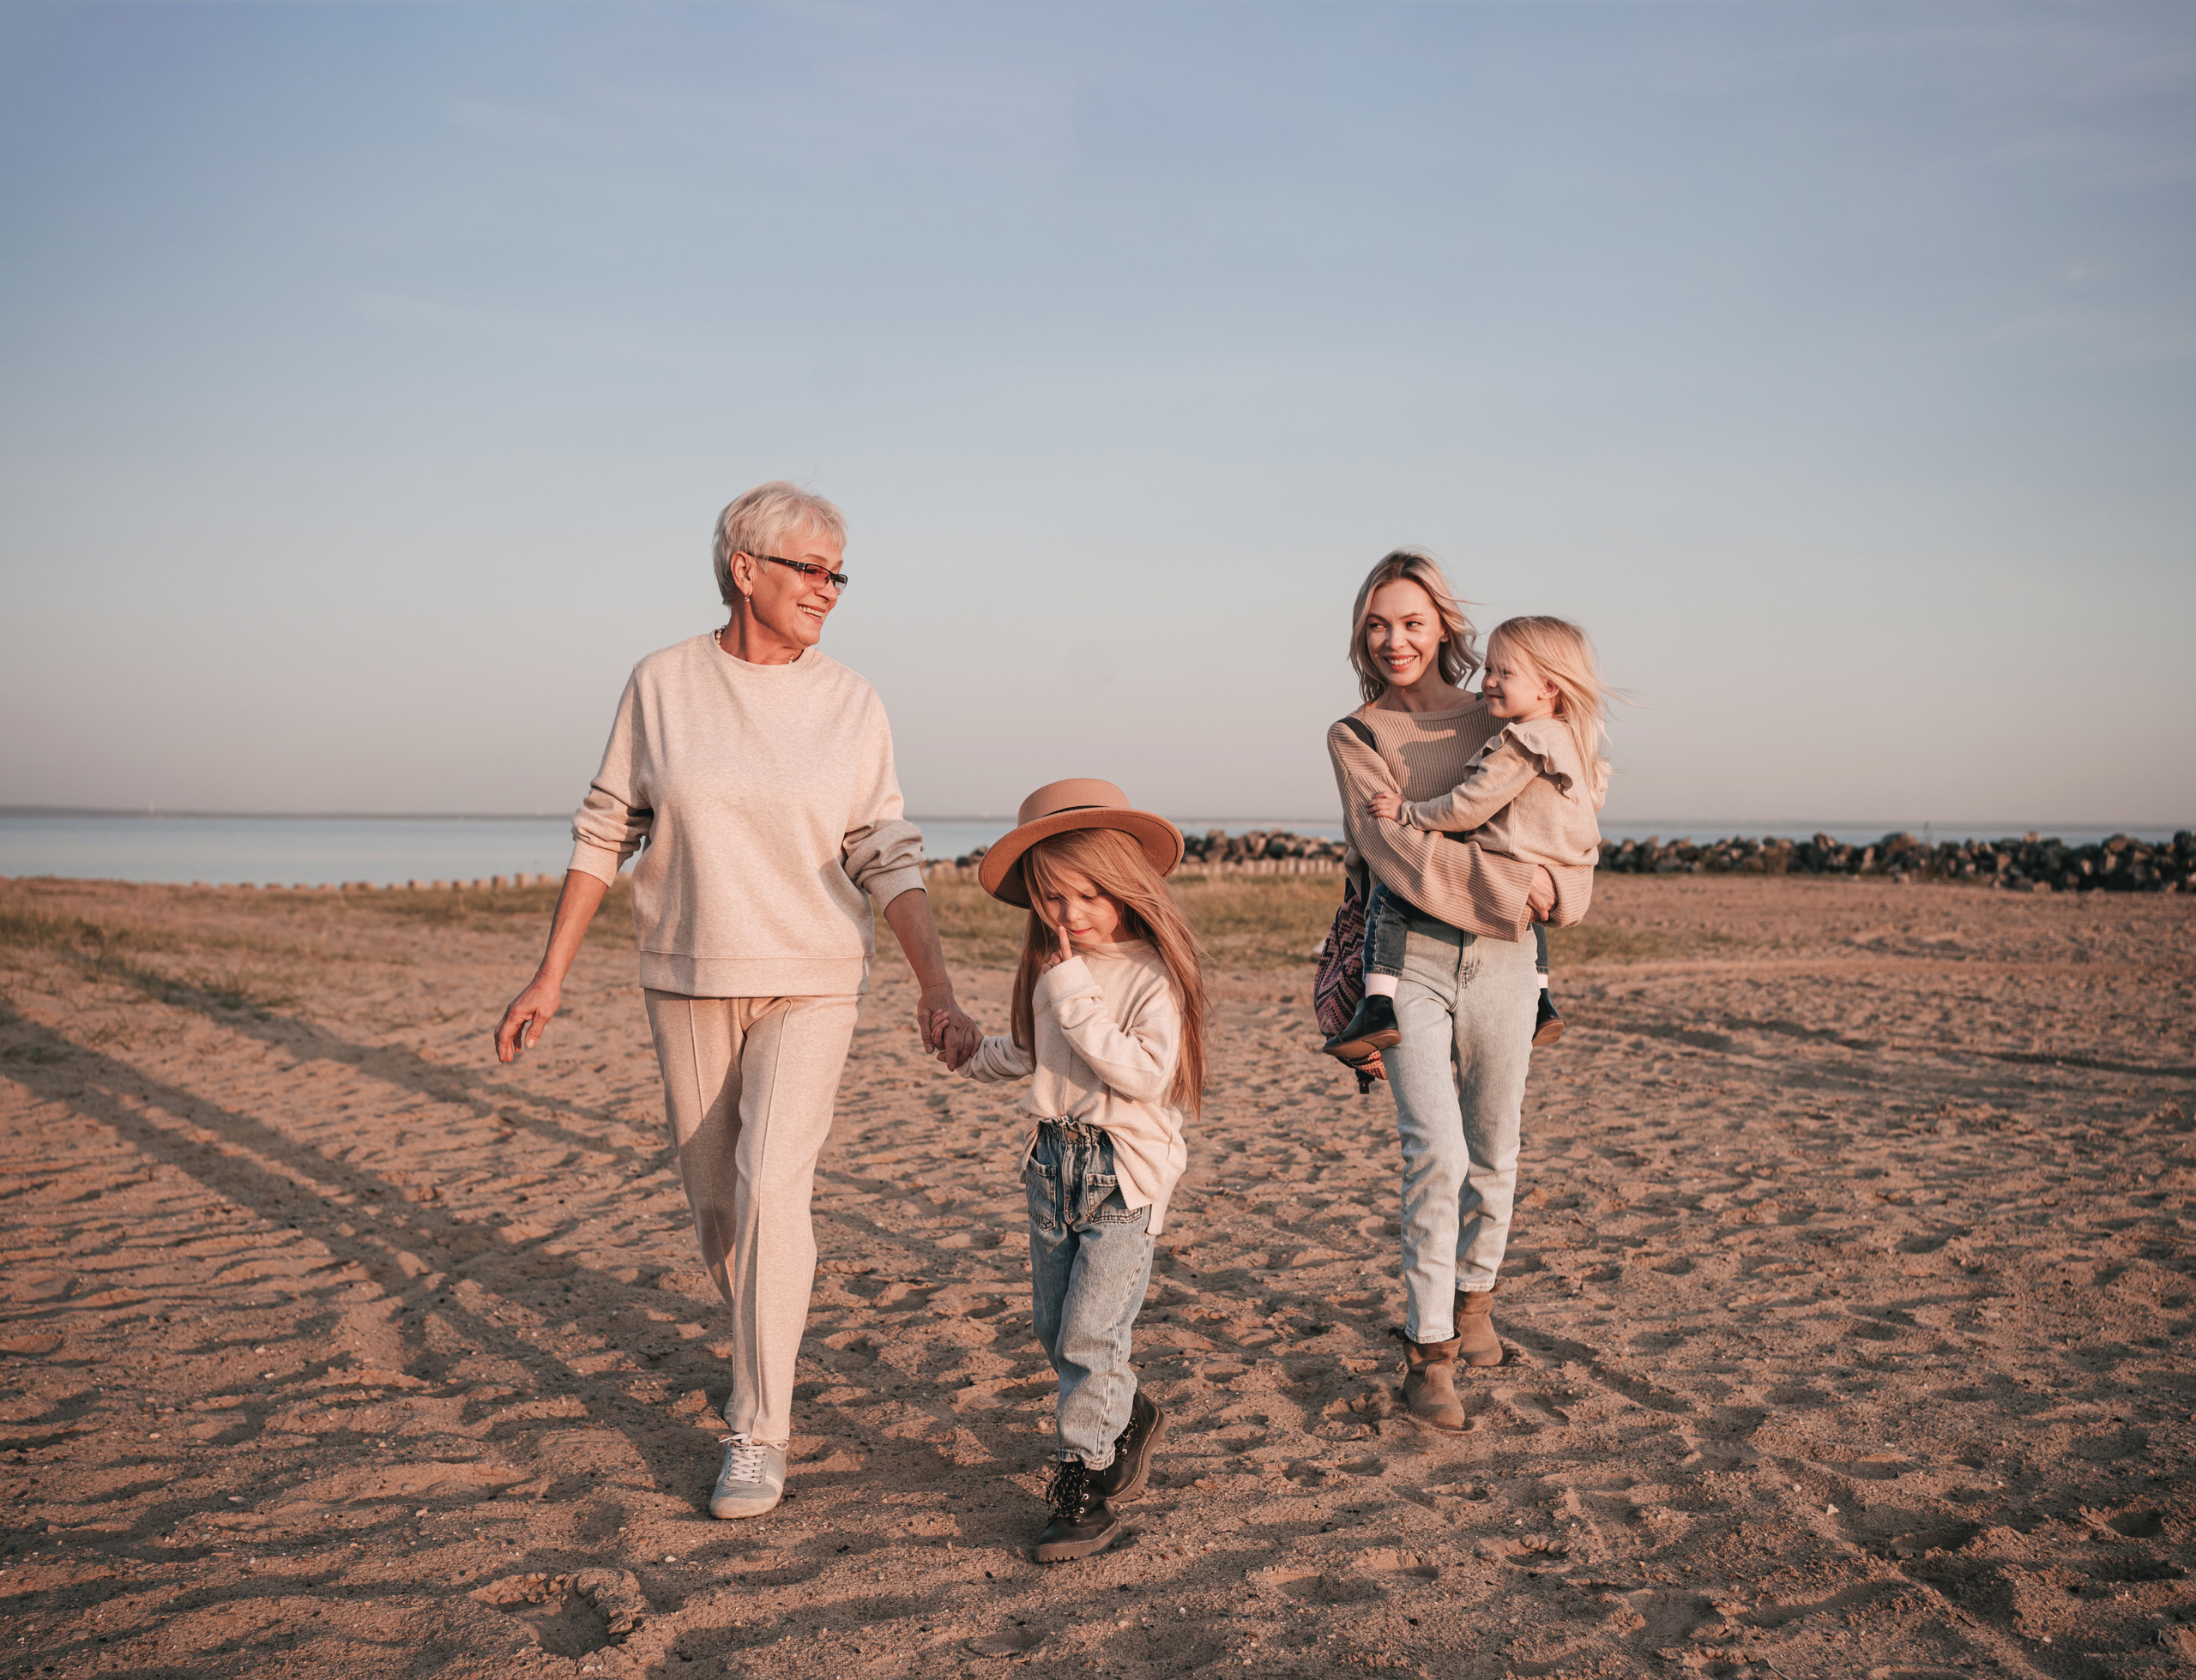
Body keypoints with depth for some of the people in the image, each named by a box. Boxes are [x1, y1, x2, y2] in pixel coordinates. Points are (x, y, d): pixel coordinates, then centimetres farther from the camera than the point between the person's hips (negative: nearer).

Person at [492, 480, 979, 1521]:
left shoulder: (850, 704, -3)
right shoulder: (661, 685, -2)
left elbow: (890, 860, -3)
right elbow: (604, 836, 3)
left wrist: (937, 993, -12)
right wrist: (549, 977, 2)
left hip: (811, 985, -2)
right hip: (687, 982, 2)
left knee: (770, 1185, -14)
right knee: (713, 1195, 11)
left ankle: (760, 1433, -3)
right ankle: (763, 1355, 38)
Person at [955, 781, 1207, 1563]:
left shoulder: (1155, 974, -15)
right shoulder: (1049, 968, 8)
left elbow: (1146, 1074, -26)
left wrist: (1076, 1000, -25)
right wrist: (974, 1056, 34)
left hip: (1126, 1170, -7)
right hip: (1054, 1160, 7)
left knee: (1091, 1333, -9)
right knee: (1053, 1325, 14)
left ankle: (1084, 1478, 4)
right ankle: (1130, 1418, 36)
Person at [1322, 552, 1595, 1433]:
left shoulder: (1496, 722, 11)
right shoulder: (1354, 738, 4)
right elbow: (1399, 849, -9)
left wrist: (1557, 883, -13)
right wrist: (1512, 884, -14)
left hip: (1502, 957, 3)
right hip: (1409, 955, -3)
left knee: (1494, 1152, 11)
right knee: (1436, 1152, -13)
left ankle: (1474, 1298, 35)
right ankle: (1428, 1352, -1)